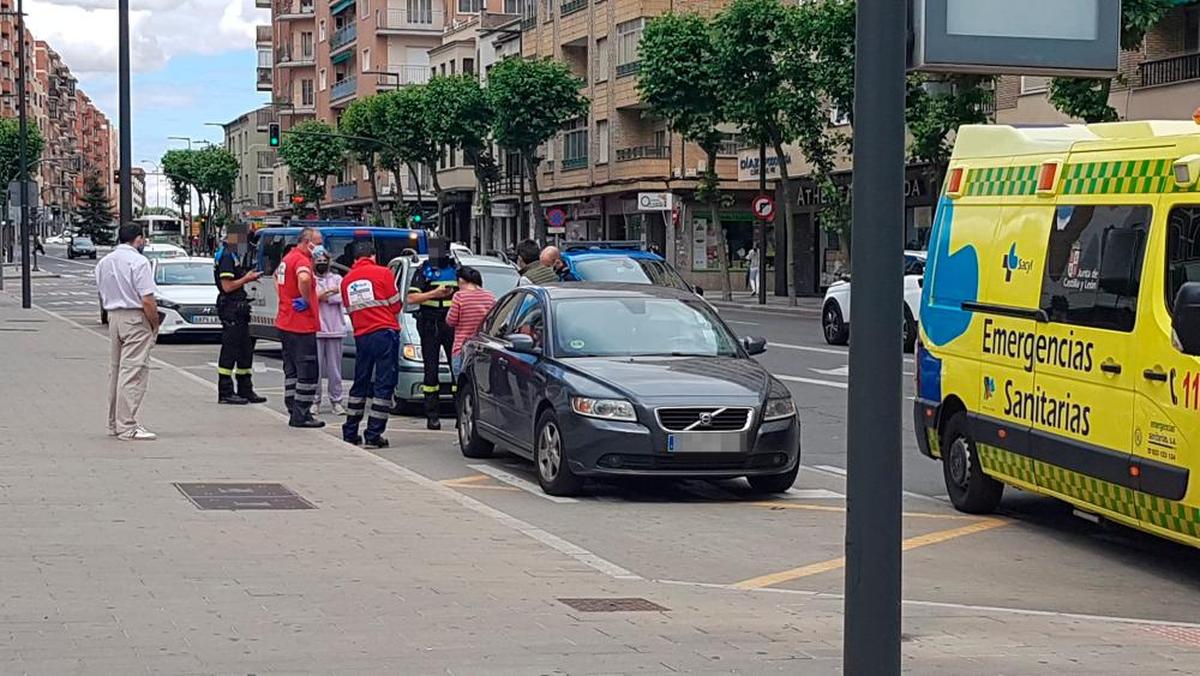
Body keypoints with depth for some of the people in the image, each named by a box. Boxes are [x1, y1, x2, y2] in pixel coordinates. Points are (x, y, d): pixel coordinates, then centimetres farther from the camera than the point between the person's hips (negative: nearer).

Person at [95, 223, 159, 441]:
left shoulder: (103, 262, 11)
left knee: (115, 371, 15)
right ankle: (127, 427, -9)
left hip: (113, 317, 8)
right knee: (132, 372, -7)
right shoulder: (138, 261, -12)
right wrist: (155, 324, -6)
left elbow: (102, 298, 16)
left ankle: (114, 424, 21)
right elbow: (147, 300, -17)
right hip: (136, 319, -8)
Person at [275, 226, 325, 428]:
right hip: (301, 325, -10)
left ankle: (294, 412, 19)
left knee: (292, 370, 15)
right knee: (307, 371, -4)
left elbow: (276, 276, 35)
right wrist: (307, 300, -22)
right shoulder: (302, 260, -16)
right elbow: (304, 279, -38)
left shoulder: (287, 258, 15)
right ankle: (301, 415, -3)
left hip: (285, 323, 10)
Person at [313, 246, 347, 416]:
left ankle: (336, 401, 7)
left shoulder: (337, 279, 13)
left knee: (335, 368, 3)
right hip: (315, 330, -1)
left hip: (335, 329, 1)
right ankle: (315, 401, 4)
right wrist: (330, 292, -9)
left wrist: (321, 296, -11)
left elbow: (342, 297, -4)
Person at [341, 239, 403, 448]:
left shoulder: (346, 280, 10)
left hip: (361, 336, 5)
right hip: (385, 333, -5)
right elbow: (396, 305, 0)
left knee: (360, 383, 16)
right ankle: (373, 434, -8)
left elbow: (350, 310, 14)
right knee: (384, 384, -3)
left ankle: (350, 432, 19)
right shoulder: (383, 273, -4)